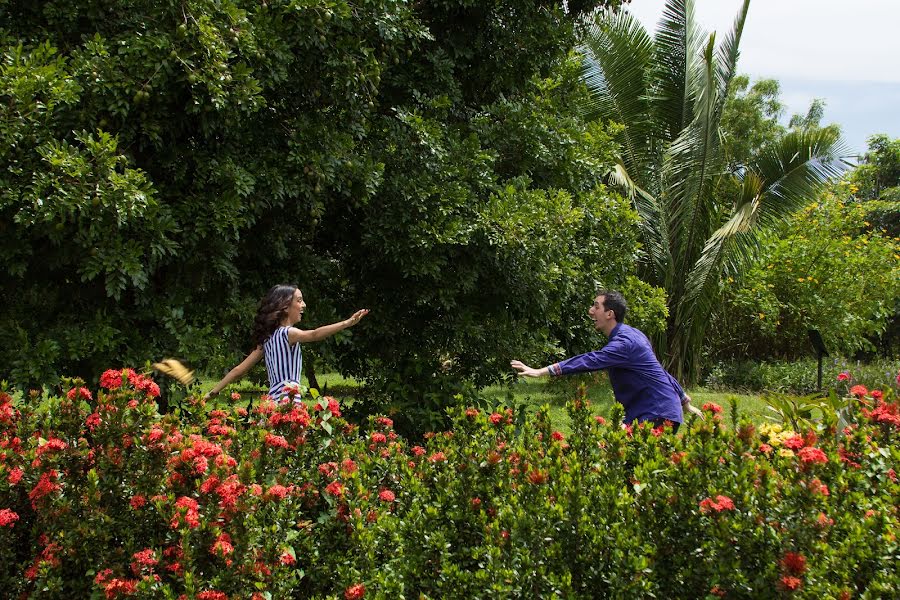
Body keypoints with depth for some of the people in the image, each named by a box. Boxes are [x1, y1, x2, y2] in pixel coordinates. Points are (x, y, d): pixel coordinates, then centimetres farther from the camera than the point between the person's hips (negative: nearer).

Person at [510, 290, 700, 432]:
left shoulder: (624, 342, -20)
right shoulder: (630, 335, 14)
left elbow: (591, 361, -32)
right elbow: (658, 369, 22)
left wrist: (542, 371, -38)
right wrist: (685, 400, 29)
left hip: (658, 418, -10)